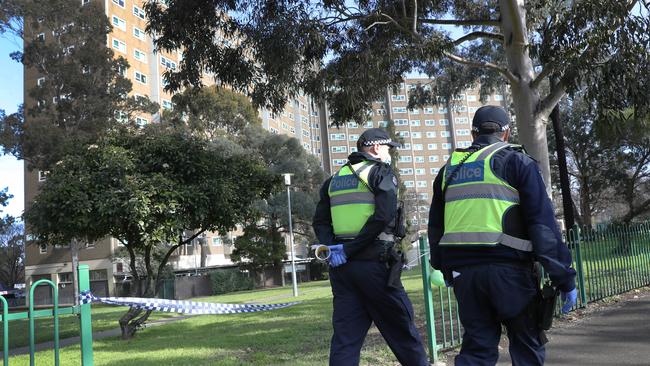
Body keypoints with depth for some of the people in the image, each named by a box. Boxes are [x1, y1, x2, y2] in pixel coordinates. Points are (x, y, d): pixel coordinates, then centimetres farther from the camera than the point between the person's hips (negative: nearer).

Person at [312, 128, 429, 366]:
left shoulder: (335, 179, 16)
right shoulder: (380, 172, -2)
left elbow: (320, 221, 9)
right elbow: (383, 217, -16)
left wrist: (332, 248, -4)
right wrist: (350, 250, -14)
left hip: (341, 266, 6)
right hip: (374, 262, -5)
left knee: (345, 335, 6)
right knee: (401, 328, 8)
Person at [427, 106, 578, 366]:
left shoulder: (449, 169, 15)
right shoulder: (516, 161, 0)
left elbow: (435, 226, 20)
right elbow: (543, 222, -6)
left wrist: (445, 268, 30)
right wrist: (564, 276, -5)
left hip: (462, 271, 4)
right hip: (508, 268, -4)